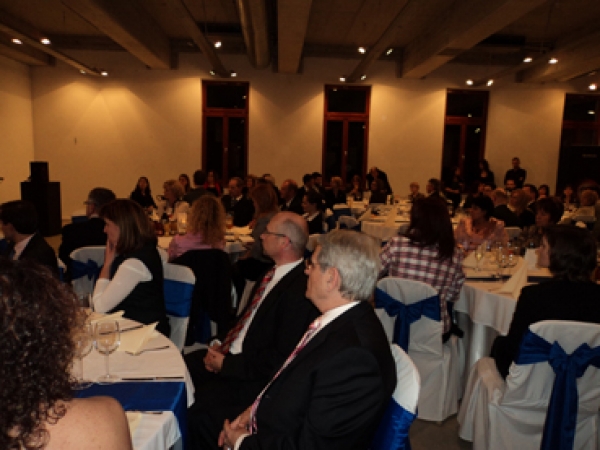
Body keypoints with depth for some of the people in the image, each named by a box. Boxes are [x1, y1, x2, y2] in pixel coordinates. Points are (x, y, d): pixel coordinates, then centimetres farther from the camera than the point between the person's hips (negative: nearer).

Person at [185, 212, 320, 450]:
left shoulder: (300, 289, -25)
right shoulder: (274, 272, 3)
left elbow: (280, 359, -22)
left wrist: (227, 364, -15)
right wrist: (221, 345, 1)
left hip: (256, 375, -8)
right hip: (231, 354, 9)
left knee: (197, 409, -19)